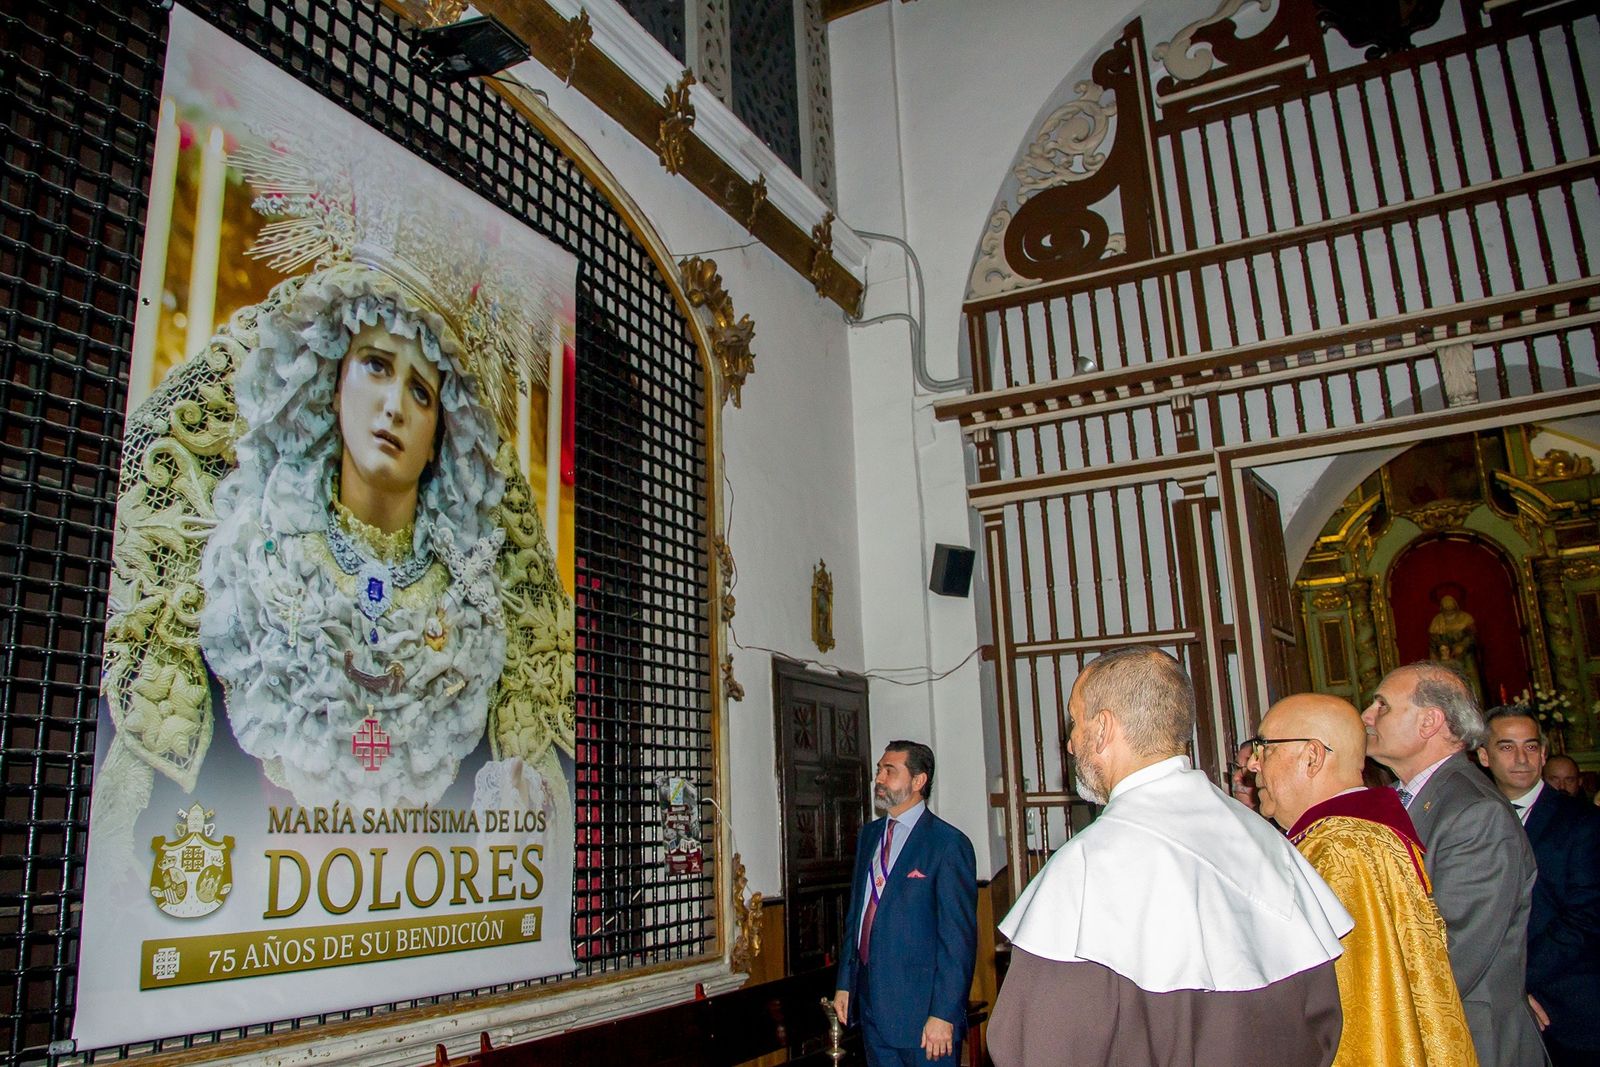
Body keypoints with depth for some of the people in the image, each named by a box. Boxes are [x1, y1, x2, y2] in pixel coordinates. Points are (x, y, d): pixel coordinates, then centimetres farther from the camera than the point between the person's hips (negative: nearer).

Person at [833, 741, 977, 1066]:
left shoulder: (949, 844, -12)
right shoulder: (868, 836, 11)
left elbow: (959, 937, -14)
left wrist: (943, 1014, -16)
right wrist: (845, 983, 12)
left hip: (921, 1009, -6)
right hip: (870, 1003, 7)